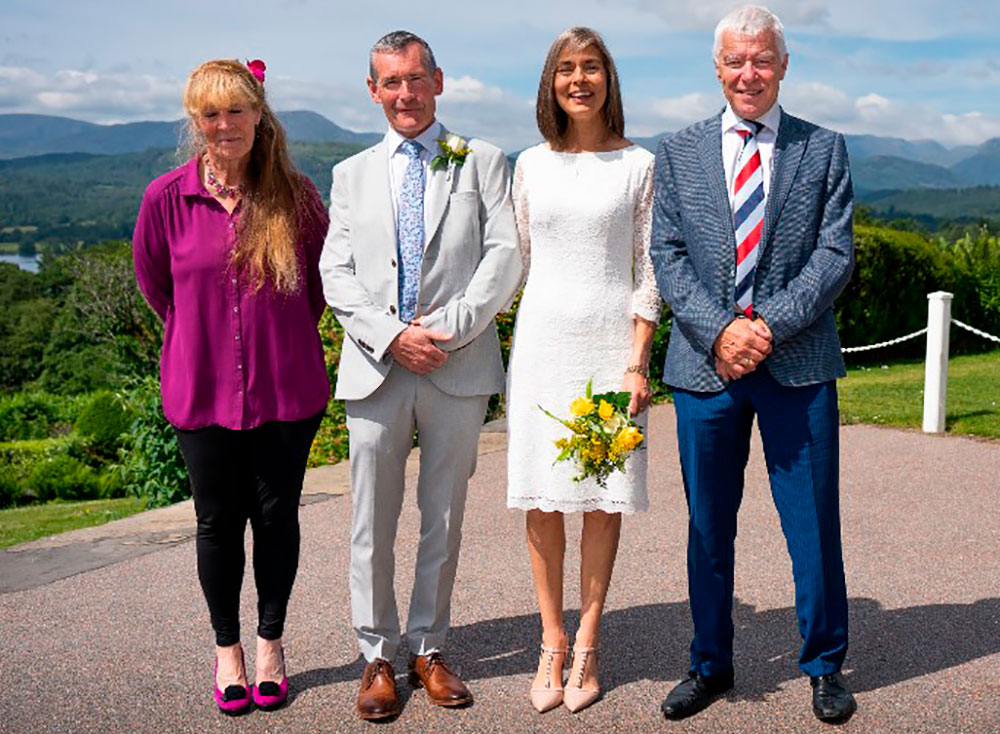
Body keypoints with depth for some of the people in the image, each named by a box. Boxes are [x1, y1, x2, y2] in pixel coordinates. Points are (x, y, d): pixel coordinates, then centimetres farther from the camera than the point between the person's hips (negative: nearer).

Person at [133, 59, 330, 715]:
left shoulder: (295, 195, -5)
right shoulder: (167, 198, -5)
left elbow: (321, 279, 9)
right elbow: (153, 280, 11)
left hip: (287, 388, 0)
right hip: (203, 389, 0)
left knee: (277, 516, 9)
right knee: (218, 521, 10)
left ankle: (271, 641, 29)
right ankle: (227, 648, 29)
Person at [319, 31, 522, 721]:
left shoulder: (482, 162, 8)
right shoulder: (352, 174, 14)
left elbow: (506, 255, -3)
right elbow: (335, 272, 5)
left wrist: (447, 327, -13)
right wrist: (390, 335, -11)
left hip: (458, 368, -1)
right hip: (376, 370, 1)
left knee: (445, 519, 9)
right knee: (372, 524, 5)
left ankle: (428, 649, 24)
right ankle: (378, 657, 19)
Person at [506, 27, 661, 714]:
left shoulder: (639, 165, 3)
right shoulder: (531, 164, 10)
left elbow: (649, 271, 0)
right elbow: (516, 262, 13)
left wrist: (637, 363, -7)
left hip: (610, 342, -2)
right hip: (541, 340, 2)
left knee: (604, 496, 2)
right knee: (540, 497, 2)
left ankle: (588, 645, 15)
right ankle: (552, 643, 15)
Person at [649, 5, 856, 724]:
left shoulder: (825, 149, 6)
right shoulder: (678, 152, 9)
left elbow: (836, 254, -1)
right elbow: (668, 256, 3)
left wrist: (771, 325, -13)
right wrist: (719, 329, -11)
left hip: (797, 362, -1)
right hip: (704, 364, 1)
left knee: (814, 523, 5)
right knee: (708, 526, 10)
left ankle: (825, 665, 25)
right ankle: (710, 665, 27)